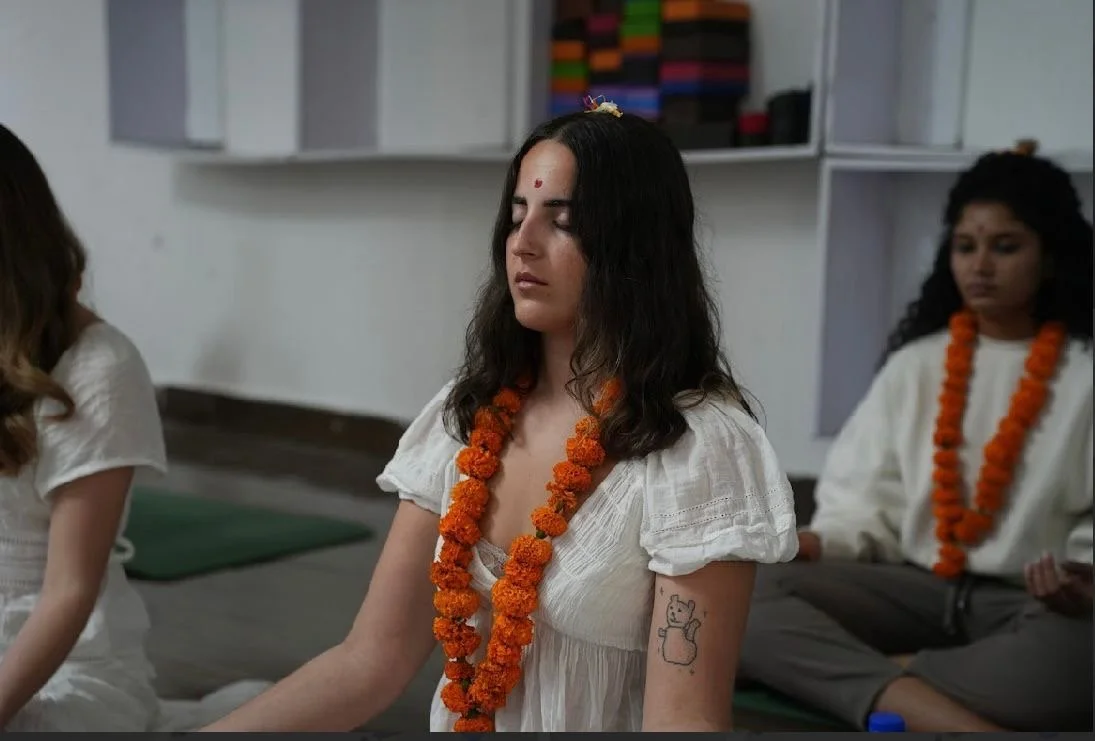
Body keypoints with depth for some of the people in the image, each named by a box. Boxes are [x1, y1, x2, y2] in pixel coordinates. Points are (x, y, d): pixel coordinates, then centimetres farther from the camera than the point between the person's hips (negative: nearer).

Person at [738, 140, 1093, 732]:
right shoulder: (917, 362, 15)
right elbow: (867, 496, 10)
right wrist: (820, 542, -10)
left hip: (1035, 604, -3)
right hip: (919, 588, 4)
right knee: (746, 595, -25)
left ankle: (849, 672, -29)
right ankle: (951, 722, -43)